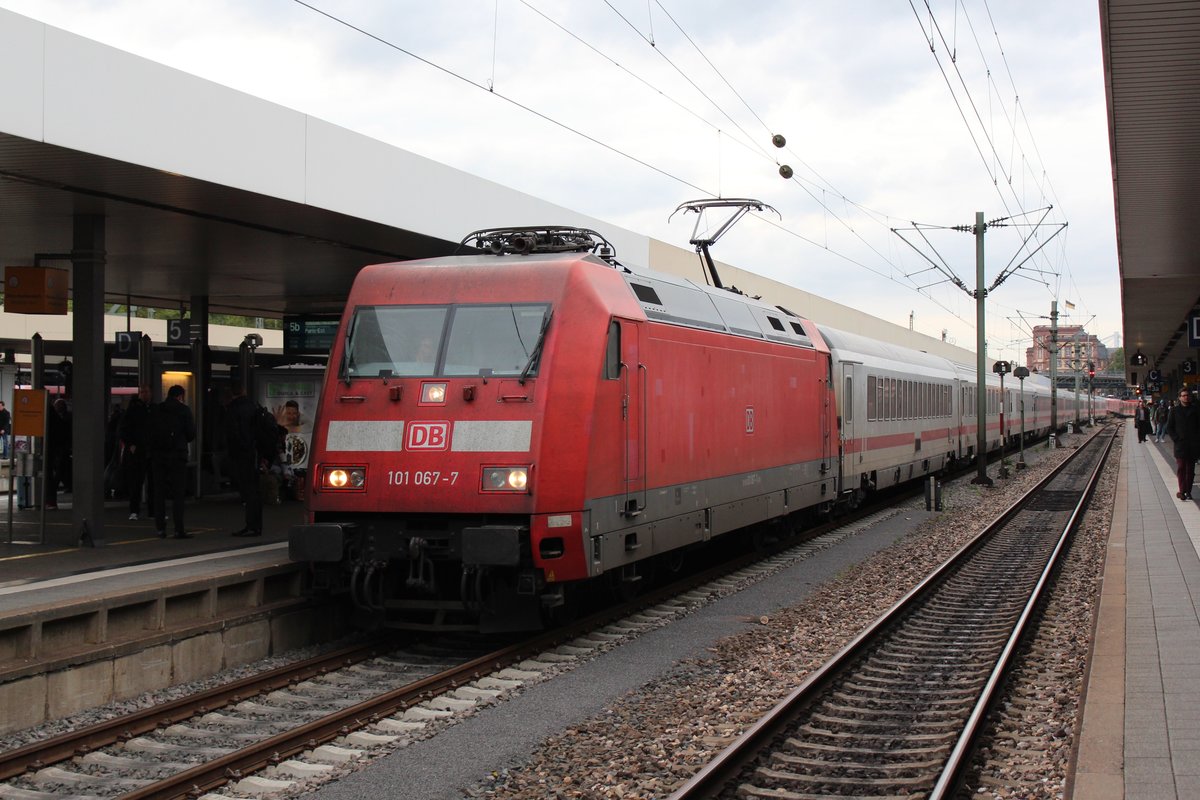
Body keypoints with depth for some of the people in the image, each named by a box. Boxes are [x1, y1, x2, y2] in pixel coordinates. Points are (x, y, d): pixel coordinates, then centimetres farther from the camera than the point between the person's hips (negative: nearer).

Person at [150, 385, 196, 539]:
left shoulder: (155, 410, 8)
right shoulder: (184, 410, -3)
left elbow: (149, 432, 9)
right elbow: (191, 434, -2)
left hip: (157, 455, 3)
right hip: (177, 455, -3)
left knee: (159, 493, 8)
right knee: (178, 493, -2)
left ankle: (160, 528, 6)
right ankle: (179, 529, -7)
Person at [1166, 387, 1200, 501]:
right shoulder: (1175, 411, 4)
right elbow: (1169, 428, 5)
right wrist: (1176, 439, -6)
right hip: (1180, 445, -2)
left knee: (1190, 470, 5)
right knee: (1181, 469, -8)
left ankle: (1188, 491, 9)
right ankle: (1182, 491, -8)